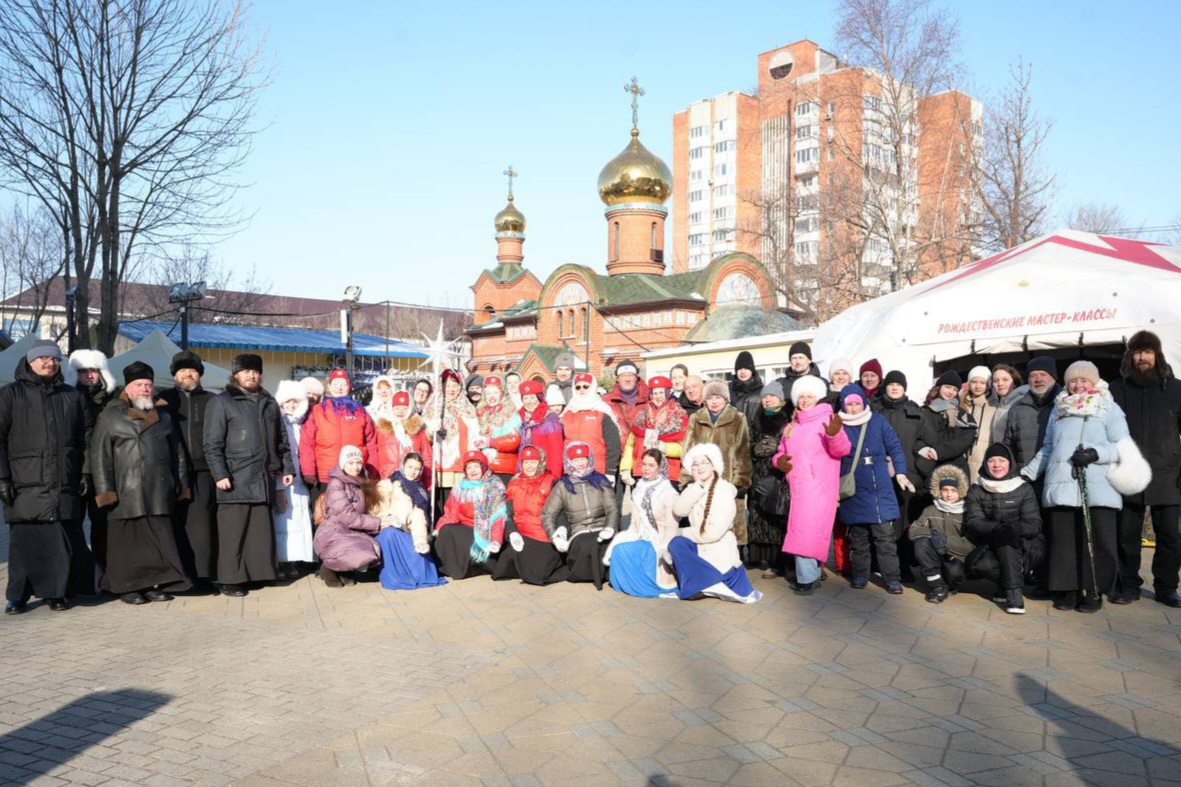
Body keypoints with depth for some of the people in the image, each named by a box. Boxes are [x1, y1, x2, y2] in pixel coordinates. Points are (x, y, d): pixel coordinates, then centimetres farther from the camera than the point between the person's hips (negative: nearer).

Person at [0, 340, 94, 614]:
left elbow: (86, 438, 13)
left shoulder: (73, 396, 15)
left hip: (65, 486, 2)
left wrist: (85, 474, 5)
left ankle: (57, 592, 11)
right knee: (23, 542, 0)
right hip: (25, 486, -2)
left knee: (63, 542, 0)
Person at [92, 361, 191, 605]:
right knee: (129, 539, 0)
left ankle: (156, 584, 11)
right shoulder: (110, 417, 5)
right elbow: (100, 456, -1)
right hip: (126, 492, -3)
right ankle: (128, 587, 9)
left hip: (160, 491, 3)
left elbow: (178, 453, 19)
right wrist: (105, 491, -8)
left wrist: (181, 484, 13)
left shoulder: (164, 415, 18)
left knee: (160, 539, 3)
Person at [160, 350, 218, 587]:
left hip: (203, 472, 0)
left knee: (202, 522, -3)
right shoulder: (164, 399, 13)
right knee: (175, 523, 0)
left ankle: (202, 573, 1)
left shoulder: (211, 401, 14)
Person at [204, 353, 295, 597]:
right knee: (234, 532, -3)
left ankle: (259, 573, 14)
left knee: (262, 531, 7)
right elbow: (212, 444, -5)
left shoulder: (269, 403, 19)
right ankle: (231, 579, 3)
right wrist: (220, 474, -14)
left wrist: (287, 468, 14)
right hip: (236, 479, -5)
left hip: (264, 479, 5)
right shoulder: (221, 402, 1)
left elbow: (281, 439, 21)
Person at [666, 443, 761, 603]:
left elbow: (714, 532, -21)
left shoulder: (724, 490, -13)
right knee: (676, 543, -18)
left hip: (719, 551, -7)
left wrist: (684, 533, -10)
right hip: (699, 548, 7)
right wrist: (698, 486, -16)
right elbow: (678, 510, -11)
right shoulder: (694, 489, 8)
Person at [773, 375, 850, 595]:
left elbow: (842, 450, -17)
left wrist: (834, 435, -38)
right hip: (798, 487, 7)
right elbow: (781, 451, 23)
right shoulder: (793, 424, 16)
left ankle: (807, 578, -7)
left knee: (807, 531, -12)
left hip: (819, 487, -7)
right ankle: (812, 573, 19)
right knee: (804, 531, 10)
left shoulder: (826, 419, -5)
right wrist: (778, 459, -1)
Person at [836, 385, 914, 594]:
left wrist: (900, 473, -2)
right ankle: (860, 575, 19)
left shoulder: (878, 420, 4)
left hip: (880, 489, 0)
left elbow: (894, 447, 7)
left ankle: (892, 578, 2)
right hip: (853, 492, 0)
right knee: (857, 537, 9)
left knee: (885, 535, -2)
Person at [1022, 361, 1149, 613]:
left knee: (1096, 541, -4)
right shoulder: (1058, 410, 20)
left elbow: (1122, 448, 0)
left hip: (1097, 489, -3)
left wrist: (1096, 453, -16)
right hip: (1061, 486, 3)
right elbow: (1047, 448, 23)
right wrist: (1027, 472, 16)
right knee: (1063, 542, 0)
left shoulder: (1109, 409, 9)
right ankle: (1068, 589, 7)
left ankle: (1094, 592, 5)